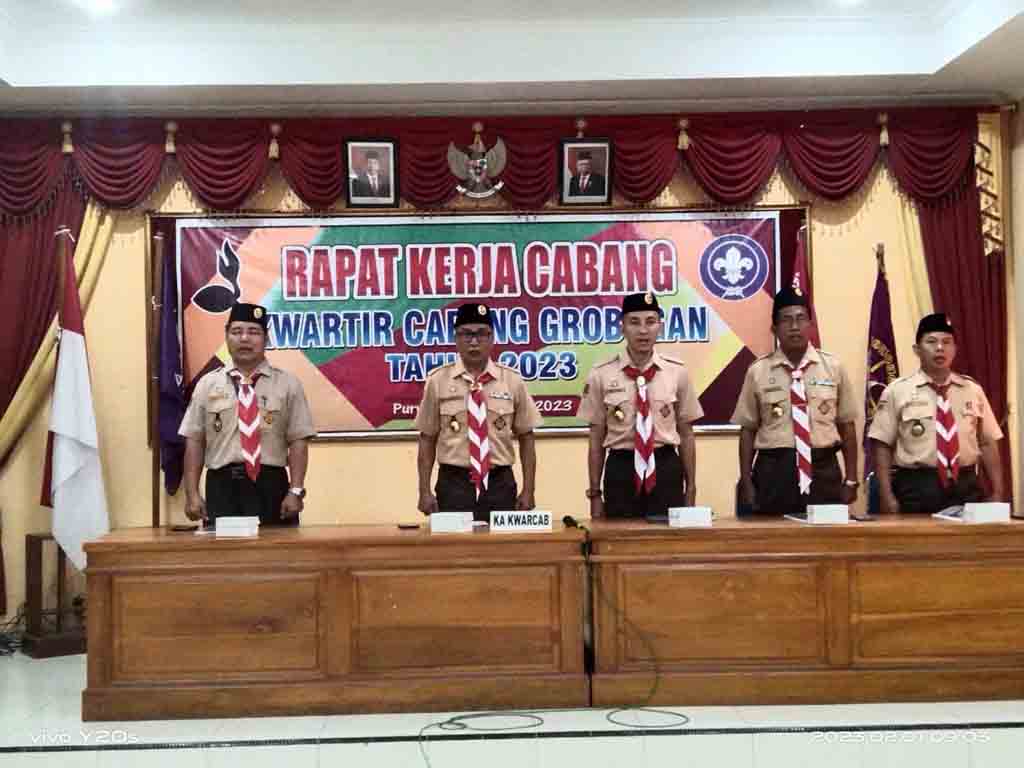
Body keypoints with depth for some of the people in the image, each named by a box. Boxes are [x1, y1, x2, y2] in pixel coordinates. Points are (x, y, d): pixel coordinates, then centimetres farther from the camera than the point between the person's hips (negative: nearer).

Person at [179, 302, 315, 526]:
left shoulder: (287, 384, 4)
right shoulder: (207, 384, 8)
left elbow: (298, 441, 0)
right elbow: (194, 441, 6)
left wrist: (296, 491, -9)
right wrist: (192, 494, -1)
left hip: (271, 485, -1)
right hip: (222, 486, 1)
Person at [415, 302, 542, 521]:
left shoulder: (512, 380, 3)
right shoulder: (437, 381, 0)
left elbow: (526, 439, 7)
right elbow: (427, 440, 4)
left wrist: (528, 491, 3)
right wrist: (425, 492, 0)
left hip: (500, 484, 1)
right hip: (453, 484, -1)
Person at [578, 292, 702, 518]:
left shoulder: (677, 372, 2)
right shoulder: (601, 375, -2)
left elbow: (686, 434, 7)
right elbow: (596, 439, 2)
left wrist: (690, 488, 7)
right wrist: (595, 493, 2)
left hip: (665, 469, 1)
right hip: (621, 470, -1)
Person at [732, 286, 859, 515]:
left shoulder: (833, 367, 4)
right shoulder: (758, 371, 1)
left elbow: (847, 426, 7)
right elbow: (748, 430, 4)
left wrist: (851, 480, 6)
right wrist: (746, 483, 2)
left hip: (823, 471, 1)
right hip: (773, 471, -1)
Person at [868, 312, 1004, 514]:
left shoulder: (973, 390, 9)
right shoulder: (897, 391, 0)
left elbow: (987, 443, 10)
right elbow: (882, 446, -2)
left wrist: (997, 494, 4)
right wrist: (887, 497, -9)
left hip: (966, 487, 3)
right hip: (916, 488, -2)